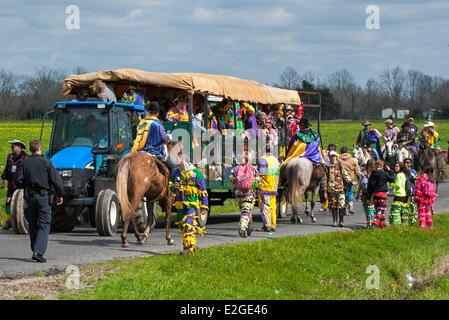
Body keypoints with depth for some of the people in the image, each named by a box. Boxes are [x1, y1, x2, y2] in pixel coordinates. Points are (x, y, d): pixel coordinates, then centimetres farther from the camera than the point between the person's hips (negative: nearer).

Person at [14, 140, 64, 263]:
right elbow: (56, 180, -7)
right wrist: (60, 195, 4)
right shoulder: (46, 162, -6)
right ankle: (38, 252, -16)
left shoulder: (24, 163, 1)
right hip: (43, 196, -3)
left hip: (29, 196, 3)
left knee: (33, 225, 15)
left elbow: (18, 182, -2)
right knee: (44, 225, -2)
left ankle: (36, 251, 19)